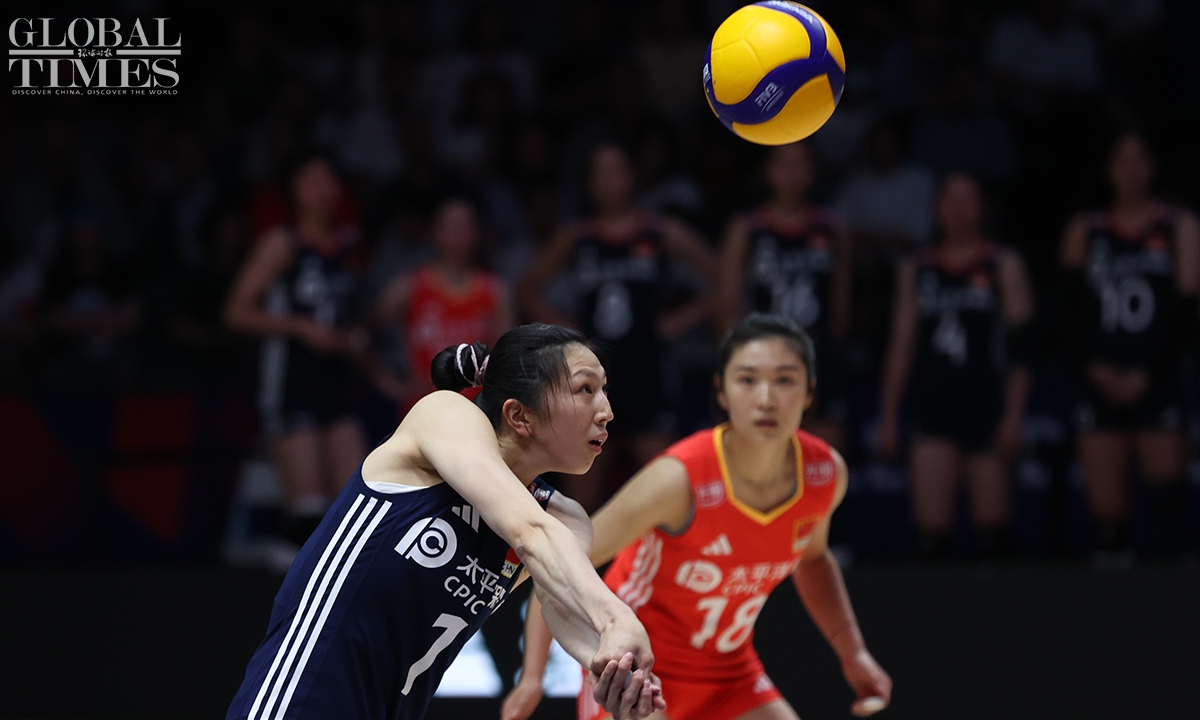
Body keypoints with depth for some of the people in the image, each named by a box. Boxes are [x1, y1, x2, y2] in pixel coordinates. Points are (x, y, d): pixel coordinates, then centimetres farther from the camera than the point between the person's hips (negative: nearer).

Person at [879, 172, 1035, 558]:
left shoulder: (1003, 266, 5)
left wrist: (1013, 415, -8)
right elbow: (901, 345, 15)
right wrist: (888, 416, 10)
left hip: (987, 409, -2)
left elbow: (1020, 348, 0)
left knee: (992, 531, -2)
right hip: (933, 409, 2)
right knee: (930, 529, -10)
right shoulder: (915, 271, 13)